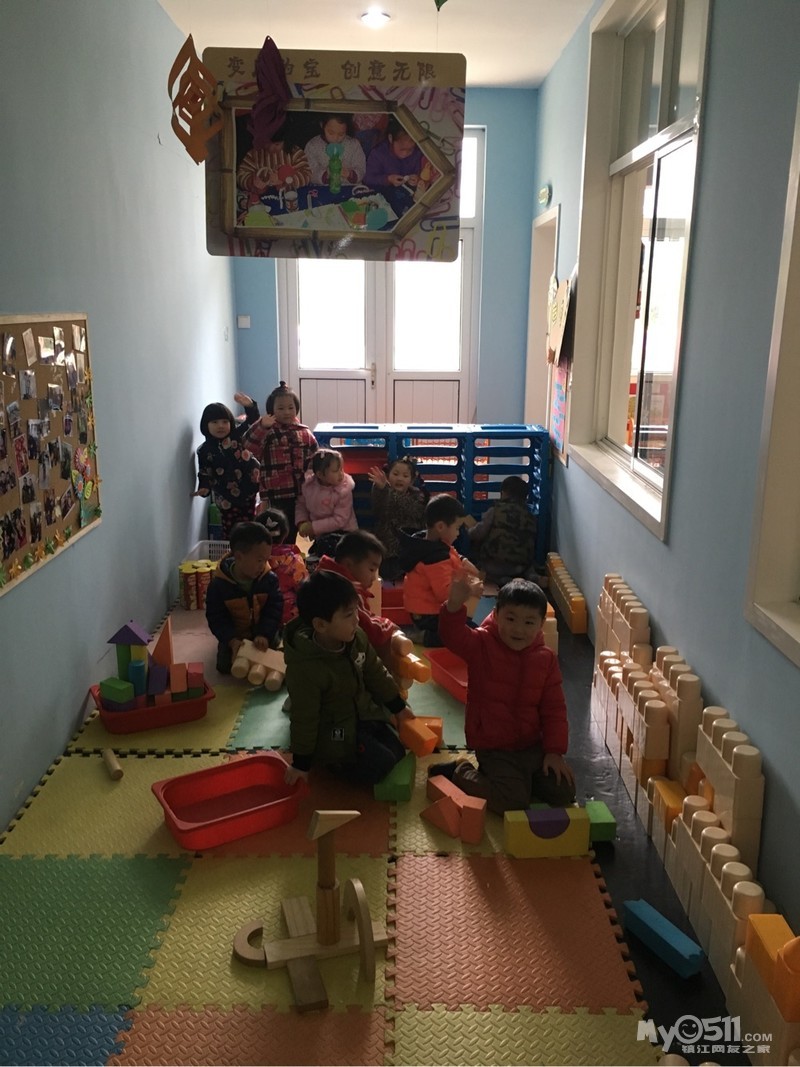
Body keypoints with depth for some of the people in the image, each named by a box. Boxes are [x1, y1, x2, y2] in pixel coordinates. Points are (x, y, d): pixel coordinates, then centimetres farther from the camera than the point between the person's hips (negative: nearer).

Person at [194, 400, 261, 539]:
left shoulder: (239, 435, -1)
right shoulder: (205, 450, -3)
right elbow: (204, 473, -1)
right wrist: (204, 488, -21)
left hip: (249, 491, 1)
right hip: (227, 499, -1)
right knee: (230, 533, 5)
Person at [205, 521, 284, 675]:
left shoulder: (270, 579, -17)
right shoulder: (219, 584, -21)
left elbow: (274, 610, -14)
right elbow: (216, 618, -15)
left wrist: (265, 634, -29)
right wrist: (232, 640, -28)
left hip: (262, 635, 1)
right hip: (234, 635, -1)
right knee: (224, 666, -9)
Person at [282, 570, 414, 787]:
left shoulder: (356, 637, -14)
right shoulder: (305, 669, -34)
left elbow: (375, 673, 4)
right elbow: (304, 718, -22)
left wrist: (398, 706, 13)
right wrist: (301, 763, -11)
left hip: (364, 714, 7)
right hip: (334, 732, -7)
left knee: (397, 753, 9)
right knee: (379, 766, -14)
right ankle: (332, 760, 9)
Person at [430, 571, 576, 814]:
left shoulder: (546, 659, -2)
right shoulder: (481, 645, -13)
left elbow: (554, 709, 1)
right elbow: (453, 636, -36)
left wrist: (555, 751, -6)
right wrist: (455, 603, -55)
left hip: (533, 745, 5)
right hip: (493, 747, -5)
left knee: (564, 793, 1)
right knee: (513, 803, -18)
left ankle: (518, 778, 24)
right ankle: (460, 773, 5)